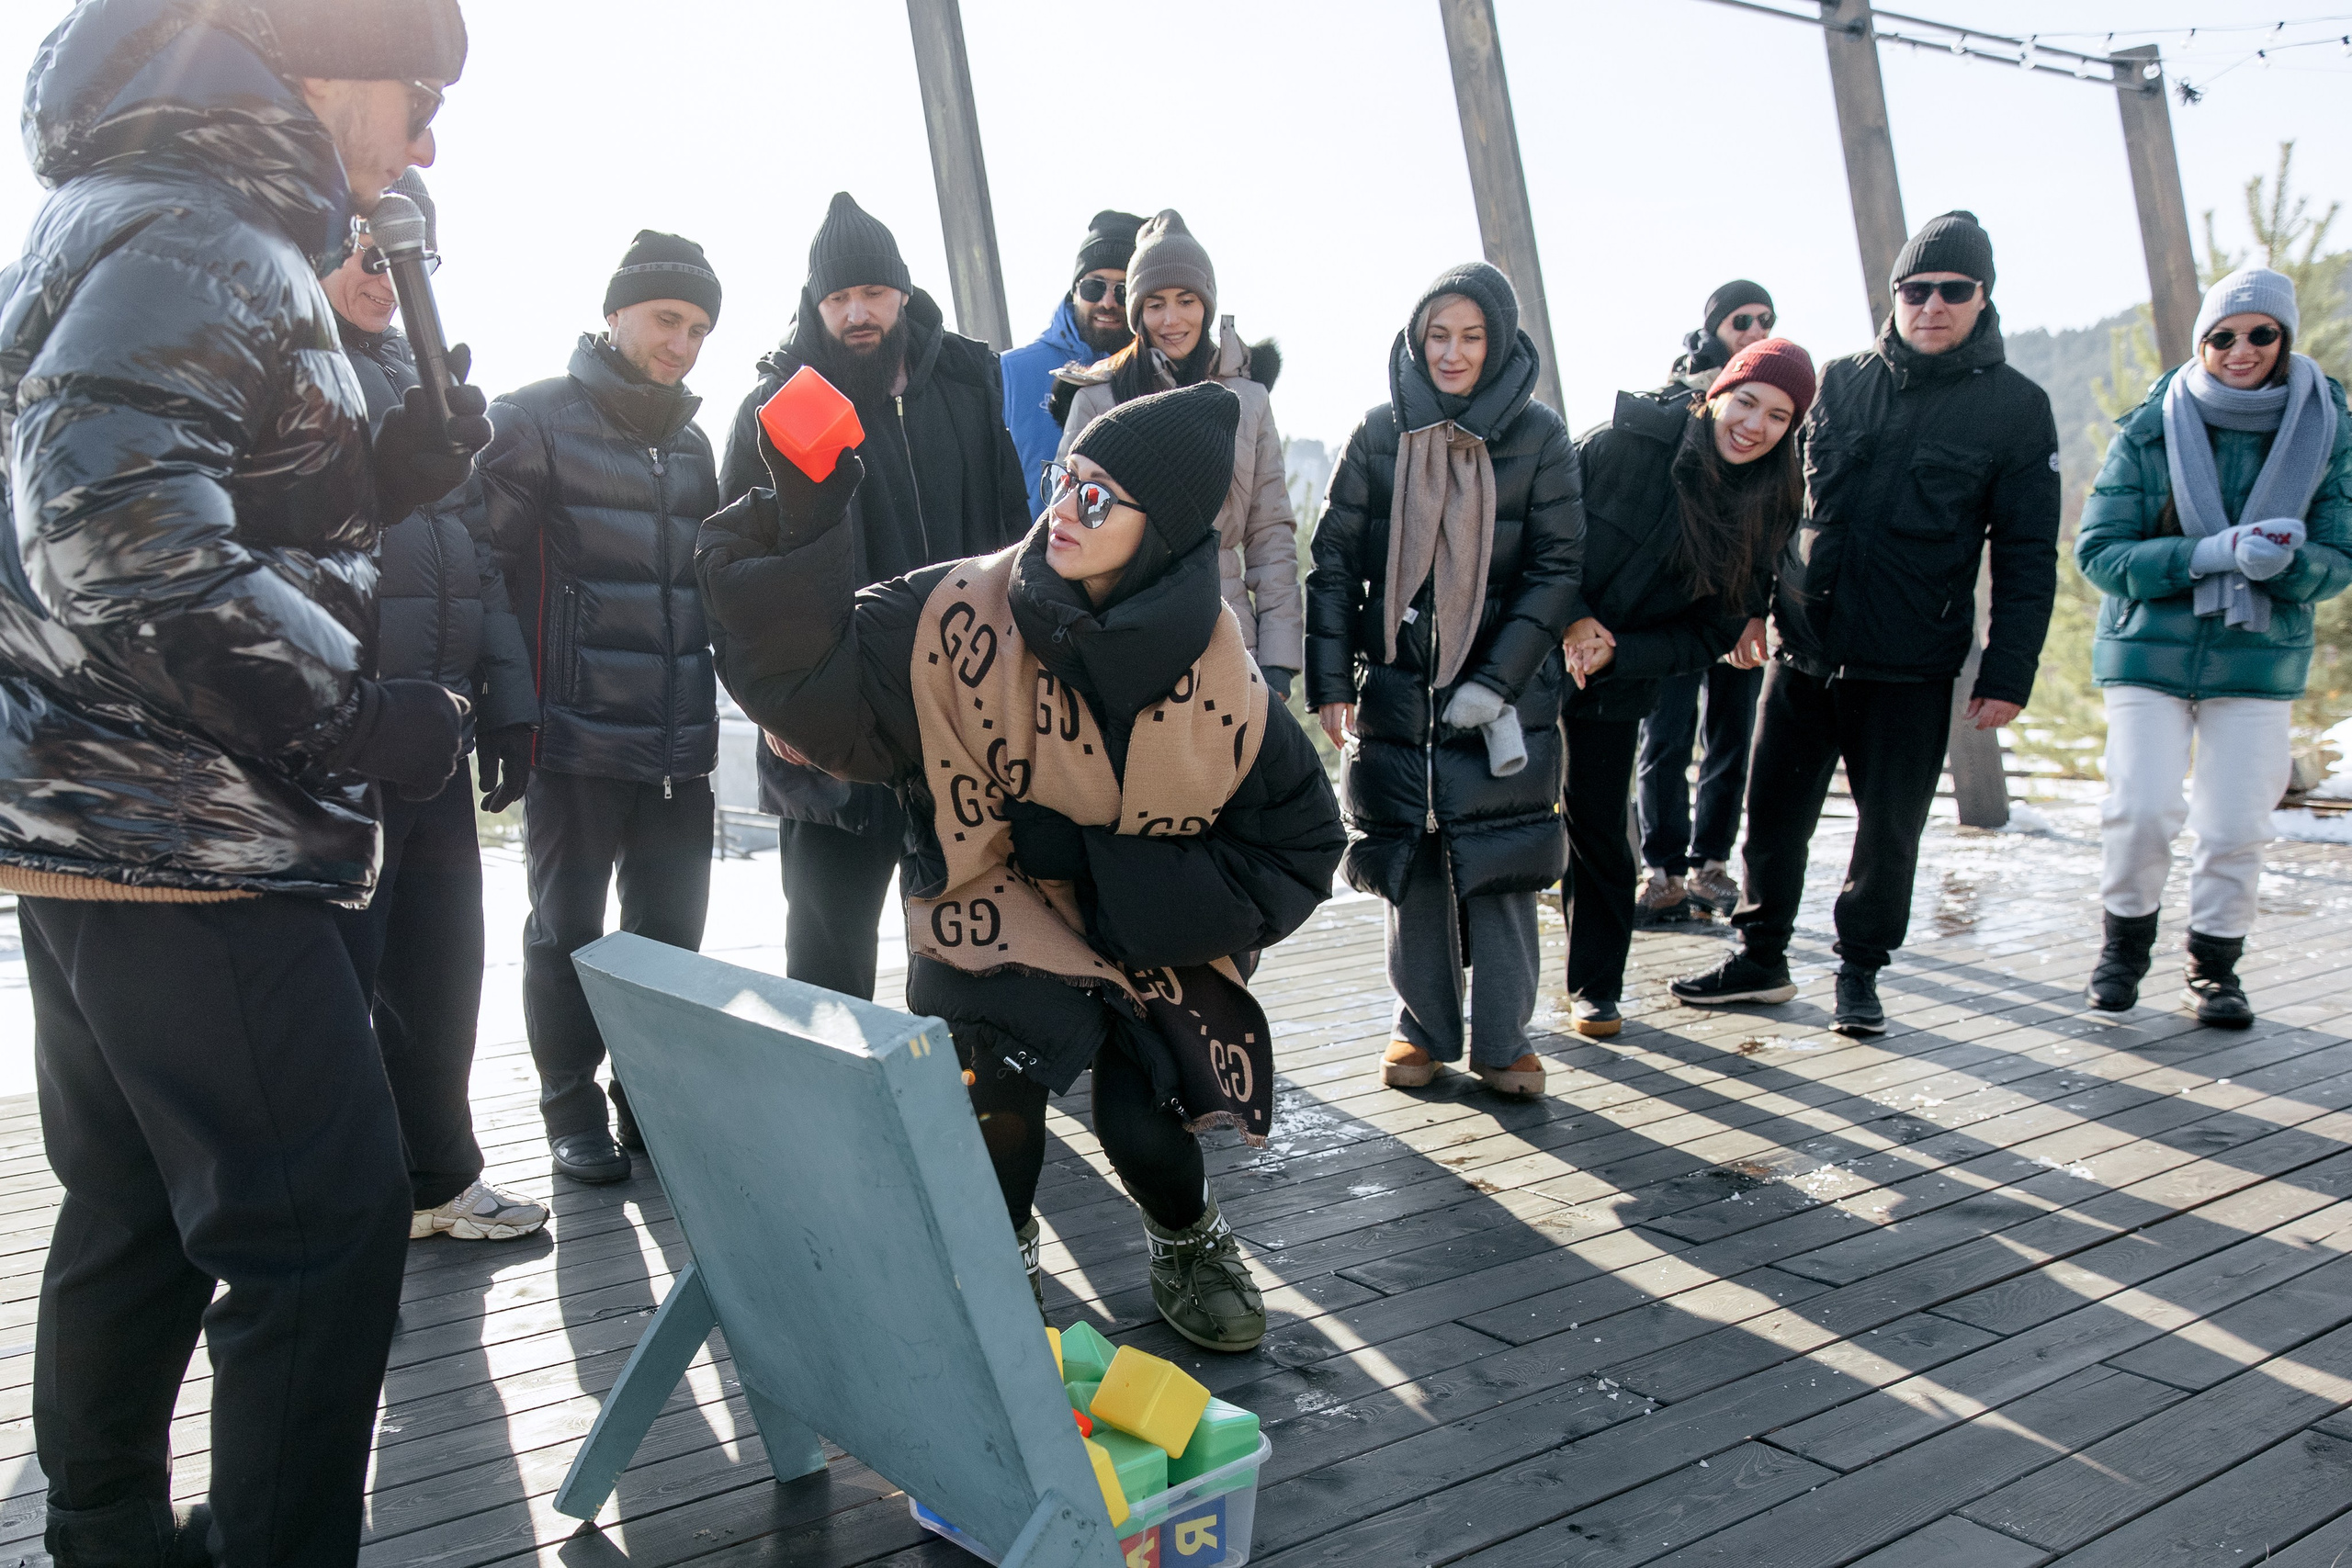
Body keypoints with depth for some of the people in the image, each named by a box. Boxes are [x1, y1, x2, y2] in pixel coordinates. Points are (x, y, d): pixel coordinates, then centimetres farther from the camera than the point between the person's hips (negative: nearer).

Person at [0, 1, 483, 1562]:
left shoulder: (167, 225, 19)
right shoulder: (188, 236, -13)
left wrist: (381, 473, 4)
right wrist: (357, 718, -19)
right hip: (182, 843, -11)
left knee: (141, 1211, 20)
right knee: (327, 1216, -7)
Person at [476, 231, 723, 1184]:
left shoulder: (692, 444, 16)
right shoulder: (534, 420, -3)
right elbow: (485, 558, -9)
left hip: (679, 747, 5)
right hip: (577, 739, -5)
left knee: (670, 933, 11)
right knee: (568, 931, 7)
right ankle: (574, 1112, 20)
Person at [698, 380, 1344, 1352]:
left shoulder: (1218, 678, -14)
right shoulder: (968, 615, -15)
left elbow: (1296, 848, -7)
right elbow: (818, 680, -18)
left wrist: (1090, 856, -15)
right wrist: (804, 529, -34)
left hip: (1146, 937, 0)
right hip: (993, 918, 0)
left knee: (1142, 1125, -15)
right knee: (1005, 1062, -25)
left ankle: (1188, 1239, 24)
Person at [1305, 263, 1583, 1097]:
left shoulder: (1539, 436, 0)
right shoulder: (1380, 432, 2)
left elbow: (1555, 568, -2)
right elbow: (1335, 560, 3)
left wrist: (1497, 679, -11)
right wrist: (1331, 682, -4)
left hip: (1503, 691, -1)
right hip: (1395, 684, 1)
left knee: (1497, 858, 0)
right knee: (1411, 857, 6)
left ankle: (1503, 1038, 13)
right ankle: (1423, 1026, 20)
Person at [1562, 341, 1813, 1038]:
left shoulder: (1768, 510, -7)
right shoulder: (1632, 438, -16)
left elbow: (1712, 636, -5)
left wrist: (1614, 656, -18)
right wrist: (1569, 616, -20)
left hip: (1617, 685, 2)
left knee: (1598, 829, 4)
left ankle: (1595, 986, 21)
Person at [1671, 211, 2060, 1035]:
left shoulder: (2015, 405, 0)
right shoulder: (1841, 382, 8)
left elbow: (2026, 556, 0)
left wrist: (2007, 674, -6)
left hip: (1910, 667, -2)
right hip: (1803, 649, 3)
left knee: (1889, 829, 5)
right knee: (1772, 811, 8)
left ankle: (1860, 972, 22)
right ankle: (1761, 958, 23)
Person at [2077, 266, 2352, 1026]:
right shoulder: (2150, 430, -5)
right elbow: (2097, 548, -8)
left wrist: (2287, 561, -21)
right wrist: (2210, 553, -21)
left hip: (2257, 660, 2)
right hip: (2148, 653, -1)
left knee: (2236, 827, 0)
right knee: (2140, 810, -9)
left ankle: (2214, 966, 21)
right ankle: (2127, 936, 17)